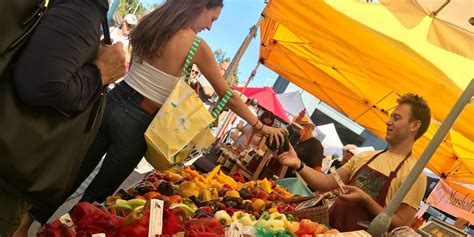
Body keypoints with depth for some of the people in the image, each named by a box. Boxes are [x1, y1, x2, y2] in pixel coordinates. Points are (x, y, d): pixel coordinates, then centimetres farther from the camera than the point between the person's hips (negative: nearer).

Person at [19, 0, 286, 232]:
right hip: (137, 122, -5)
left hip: (113, 103, 6)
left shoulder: (151, 24, 5)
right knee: (98, 193, 12)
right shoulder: (197, 46, -11)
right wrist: (261, 126, 4)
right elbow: (228, 96, -5)